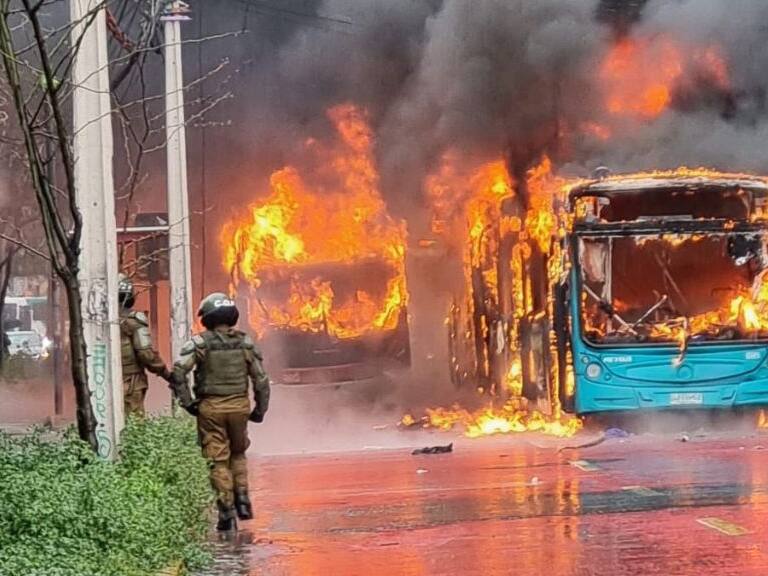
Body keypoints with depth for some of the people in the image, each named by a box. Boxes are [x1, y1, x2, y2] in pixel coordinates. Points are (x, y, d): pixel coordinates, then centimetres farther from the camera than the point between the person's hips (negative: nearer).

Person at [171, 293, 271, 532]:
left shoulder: (201, 343, -8)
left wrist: (187, 402, -8)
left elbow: (178, 372, -18)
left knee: (218, 461, 4)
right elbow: (261, 380, 2)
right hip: (239, 406, 3)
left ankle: (227, 513, 1)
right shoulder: (245, 343, 1)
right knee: (238, 454, 24)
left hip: (210, 408, -3)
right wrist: (260, 410, 12)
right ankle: (242, 499, 10)